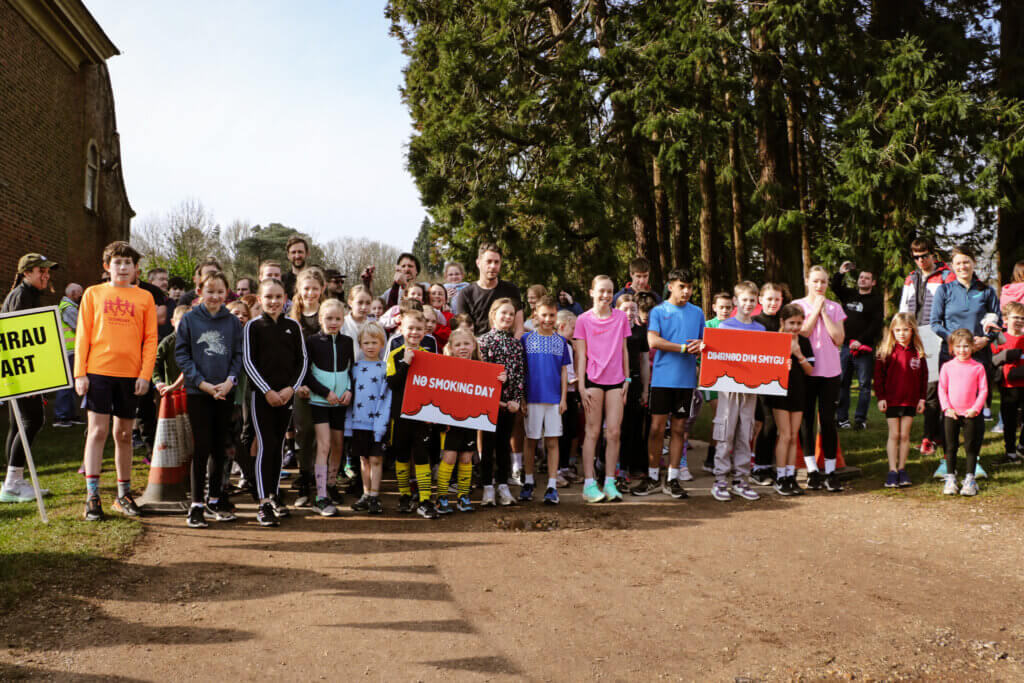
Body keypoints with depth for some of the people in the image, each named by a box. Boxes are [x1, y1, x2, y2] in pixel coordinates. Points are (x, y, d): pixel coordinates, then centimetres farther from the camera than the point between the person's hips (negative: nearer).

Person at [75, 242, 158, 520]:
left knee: (124, 434, 9)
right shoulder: (93, 294, 6)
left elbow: (151, 339, 5)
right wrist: (80, 373, -4)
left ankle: (124, 494, 19)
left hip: (130, 374, 1)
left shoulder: (145, 298, 8)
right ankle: (92, 495, 1)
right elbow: (82, 335, 4)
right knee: (98, 430, -4)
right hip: (98, 372, -1)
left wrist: (145, 374, -4)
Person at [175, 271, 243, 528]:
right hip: (198, 392, -3)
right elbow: (182, 354, -3)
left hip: (225, 392, 3)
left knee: (220, 447, 10)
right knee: (202, 447, -5)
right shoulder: (189, 319, 0)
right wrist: (203, 383, -13)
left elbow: (238, 355, 8)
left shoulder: (233, 322, 8)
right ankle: (196, 505, 3)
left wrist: (230, 380, -9)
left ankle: (214, 500, 22)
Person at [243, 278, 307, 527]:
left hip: (286, 395, 3)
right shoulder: (253, 326, -1)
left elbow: (302, 360, 8)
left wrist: (291, 388, -4)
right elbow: (248, 361, -5)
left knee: (278, 445, 10)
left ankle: (273, 495, 21)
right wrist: (267, 391, -12)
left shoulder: (293, 326, 7)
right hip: (261, 394, -3)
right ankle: (263, 504, -5)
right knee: (266, 445, -7)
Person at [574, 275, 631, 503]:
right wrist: (582, 387, -5)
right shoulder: (584, 320, 1)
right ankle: (589, 484, 5)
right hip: (593, 379, -2)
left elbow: (624, 350, 12)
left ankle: (610, 483, 8)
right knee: (593, 432, 1)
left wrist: (627, 379, 8)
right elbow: (581, 355, 0)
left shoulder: (621, 317, 7)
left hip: (616, 381, 2)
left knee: (614, 432, 0)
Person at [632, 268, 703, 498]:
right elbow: (653, 341, -11)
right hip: (663, 377, -3)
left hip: (686, 379, 3)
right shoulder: (658, 311, 1)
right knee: (657, 428, -2)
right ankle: (653, 477, 10)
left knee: (679, 428, 6)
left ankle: (673, 479, 14)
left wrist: (700, 346, -7)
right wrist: (683, 347, -14)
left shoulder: (697, 313, 12)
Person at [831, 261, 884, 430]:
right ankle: (842, 418, 7)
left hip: (864, 348, -4)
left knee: (864, 384, -1)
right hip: (846, 346, 4)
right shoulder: (849, 294, 14)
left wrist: (861, 341, -14)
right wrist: (840, 273, 1)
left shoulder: (876, 300, 1)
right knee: (842, 383, 3)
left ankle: (860, 419, 4)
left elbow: (876, 324, -6)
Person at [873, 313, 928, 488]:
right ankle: (892, 470, 6)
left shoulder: (918, 352, 2)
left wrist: (922, 398, 5)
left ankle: (902, 469, 16)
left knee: (905, 435, 7)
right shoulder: (886, 352, -4)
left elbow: (924, 377, 8)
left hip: (911, 401, 2)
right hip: (891, 400, -2)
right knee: (894, 435, 2)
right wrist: (880, 397, -6)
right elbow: (879, 375, -2)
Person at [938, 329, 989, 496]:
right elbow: (942, 389, 3)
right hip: (951, 414, 1)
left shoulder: (978, 367, 1)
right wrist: (947, 408, -8)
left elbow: (983, 390, 1)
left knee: (971, 447, 5)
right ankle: (950, 479, 16)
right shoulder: (947, 367, 2)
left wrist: (976, 408, -10)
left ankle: (969, 479, 15)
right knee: (951, 447, 7)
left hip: (971, 414, -1)